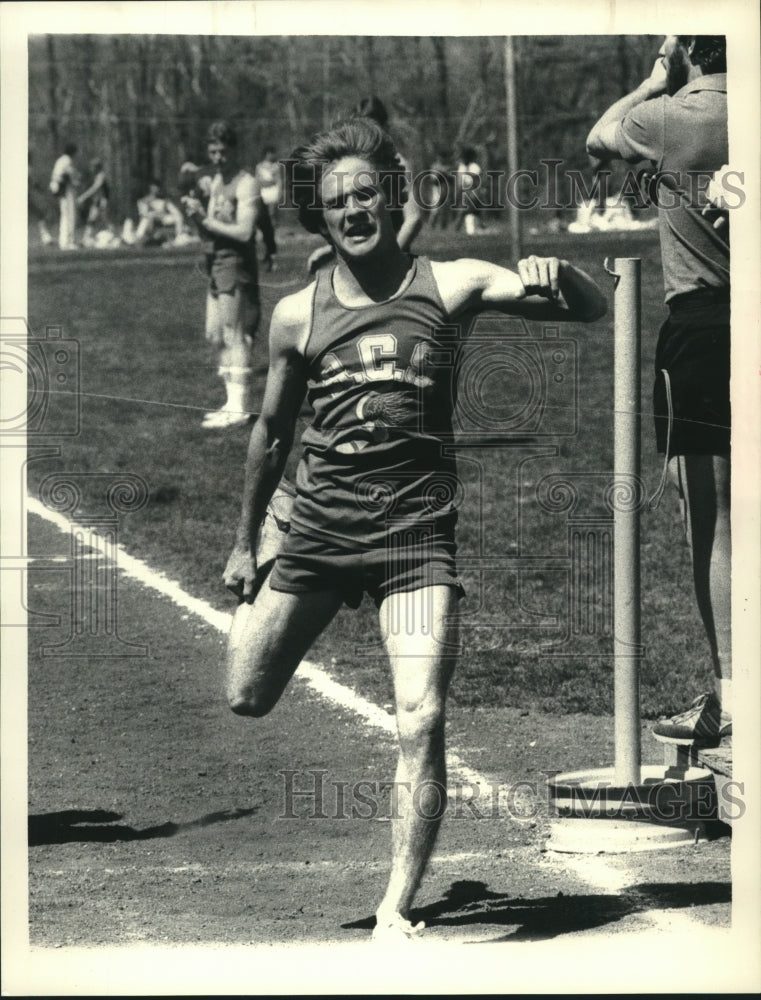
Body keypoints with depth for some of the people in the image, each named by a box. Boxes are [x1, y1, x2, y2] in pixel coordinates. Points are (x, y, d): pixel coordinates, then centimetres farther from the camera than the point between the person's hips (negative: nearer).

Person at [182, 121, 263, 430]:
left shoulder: (246, 184, -10)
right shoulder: (216, 181, 16)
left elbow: (244, 231, -20)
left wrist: (205, 219, -16)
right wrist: (196, 214, -3)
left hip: (236, 265, -9)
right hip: (216, 265, 9)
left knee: (234, 336, -8)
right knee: (216, 335, 11)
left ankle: (239, 408, -6)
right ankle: (233, 403, 18)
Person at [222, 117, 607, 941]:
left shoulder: (448, 286, -1)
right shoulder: (296, 317, 3)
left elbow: (590, 310, -7)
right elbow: (271, 431, 17)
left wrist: (554, 276, -30)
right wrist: (244, 541, 22)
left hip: (415, 530, -2)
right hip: (318, 520, 2)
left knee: (420, 725, -13)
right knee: (247, 697, 8)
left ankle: (394, 914, -3)